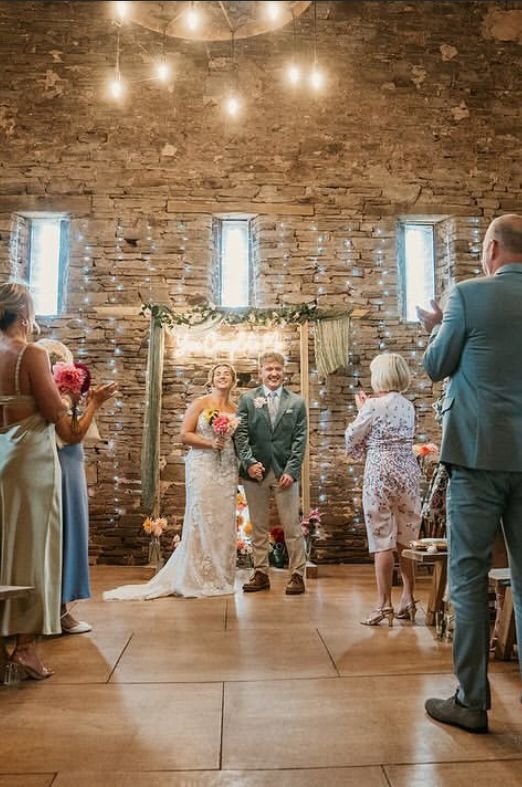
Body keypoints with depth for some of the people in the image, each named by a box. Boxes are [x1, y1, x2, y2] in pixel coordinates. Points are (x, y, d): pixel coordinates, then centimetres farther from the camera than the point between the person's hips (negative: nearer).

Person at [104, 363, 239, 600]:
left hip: (228, 471, 4)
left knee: (224, 523, 5)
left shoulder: (235, 409, 12)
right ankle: (196, 580, 7)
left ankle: (220, 578, 17)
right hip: (203, 468, -4)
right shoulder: (200, 403, 0)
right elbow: (185, 435, -4)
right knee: (200, 521, -3)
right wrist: (210, 442, -16)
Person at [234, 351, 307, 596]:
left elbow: (300, 439, 2)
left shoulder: (297, 402, 7)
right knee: (258, 526, 9)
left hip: (285, 472, -1)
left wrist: (292, 471, -7)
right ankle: (260, 573, 19)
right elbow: (240, 435, 2)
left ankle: (297, 574, 10)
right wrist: (249, 462, -11)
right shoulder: (247, 399, 8)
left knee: (292, 526, 0)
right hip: (255, 471, 1)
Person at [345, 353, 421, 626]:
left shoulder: (375, 405, -10)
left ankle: (384, 605, 4)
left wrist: (362, 409, 13)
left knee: (382, 539, -1)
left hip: (381, 473, -6)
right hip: (408, 471, 6)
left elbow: (352, 437, -1)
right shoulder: (408, 406, 9)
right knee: (407, 538, 13)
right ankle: (408, 599, 20)